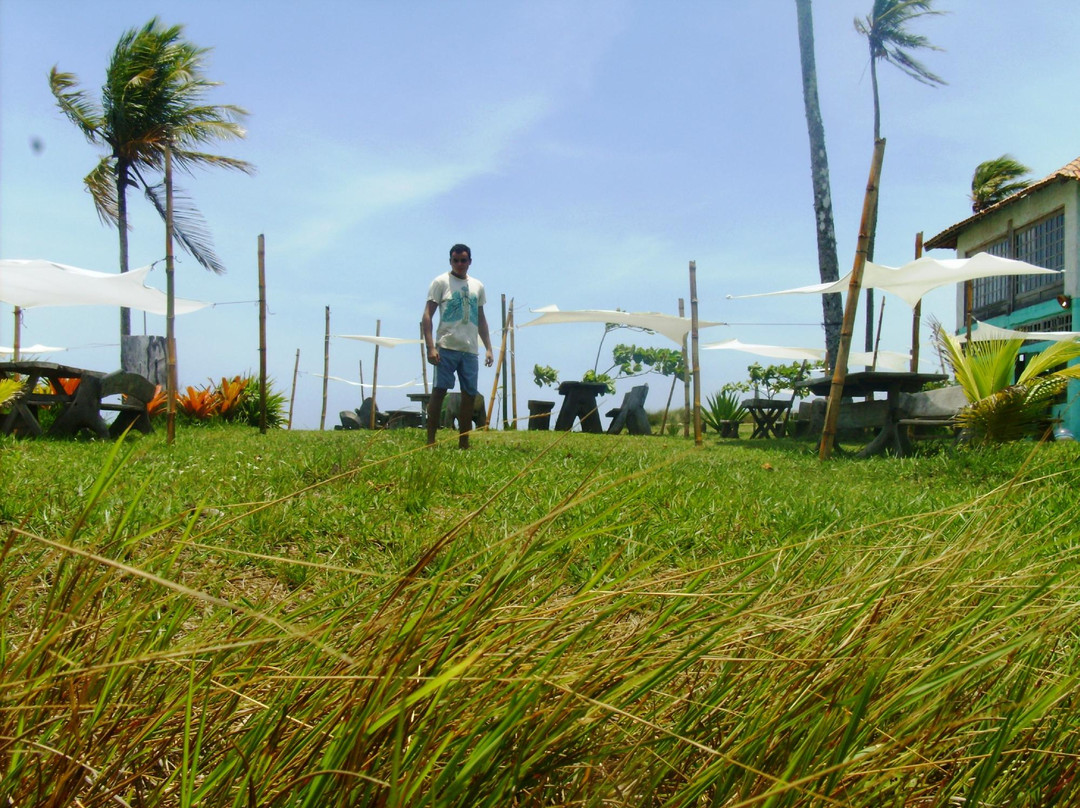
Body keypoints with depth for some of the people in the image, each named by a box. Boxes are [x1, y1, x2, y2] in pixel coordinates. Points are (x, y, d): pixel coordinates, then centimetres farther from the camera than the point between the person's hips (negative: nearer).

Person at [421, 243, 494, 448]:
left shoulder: (478, 286, 17)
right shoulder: (441, 282, 2)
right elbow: (427, 316, -4)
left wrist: (488, 348, 15)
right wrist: (430, 347, -14)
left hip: (470, 350, 5)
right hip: (447, 347, -5)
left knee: (469, 395, 5)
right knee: (439, 391, -8)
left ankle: (463, 444, 13)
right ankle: (430, 441, -5)